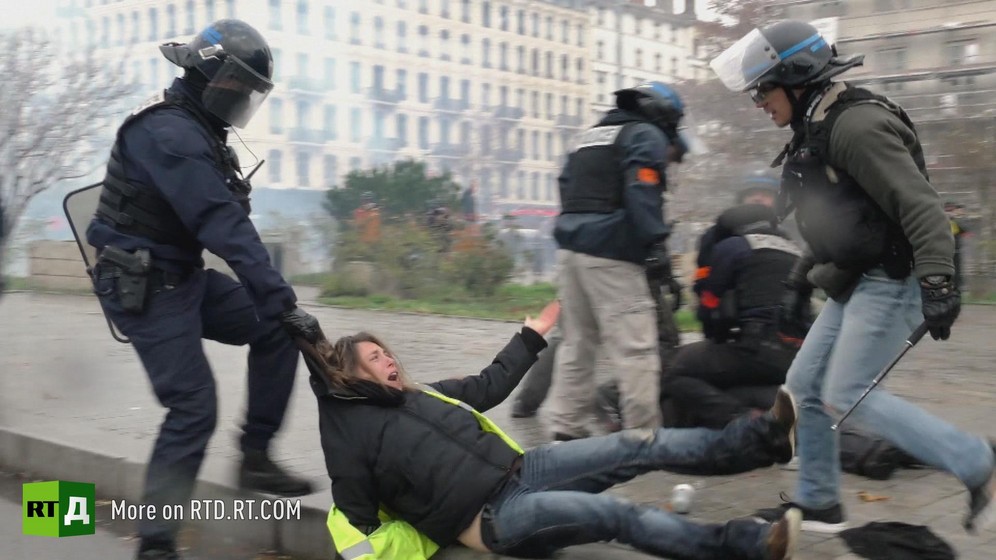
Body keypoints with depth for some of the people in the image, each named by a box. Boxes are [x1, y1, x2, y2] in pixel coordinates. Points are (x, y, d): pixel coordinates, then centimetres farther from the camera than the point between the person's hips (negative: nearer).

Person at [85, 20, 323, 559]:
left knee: (273, 330, 2)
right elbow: (226, 227, -28)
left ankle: (256, 457, 9)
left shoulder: (195, 128, 11)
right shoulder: (168, 132, -22)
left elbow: (223, 217, 10)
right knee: (193, 408, -10)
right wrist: (282, 301, -29)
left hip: (184, 276, 9)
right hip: (145, 287, -9)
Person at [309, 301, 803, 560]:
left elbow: (488, 385, 25)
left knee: (638, 447, -6)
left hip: (517, 470, 8)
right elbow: (355, 519, 1)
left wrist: (532, 336, 27)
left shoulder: (421, 395, 17)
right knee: (617, 515, -24)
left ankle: (761, 437, -7)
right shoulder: (349, 436, -3)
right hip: (490, 517, -8)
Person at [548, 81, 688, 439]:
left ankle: (566, 426, 13)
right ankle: (645, 433, -7)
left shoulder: (589, 136, 26)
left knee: (577, 342, 13)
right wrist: (655, 242, -19)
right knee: (635, 348, -7)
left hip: (571, 246, 8)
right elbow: (641, 189, -15)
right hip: (609, 251, -8)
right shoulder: (646, 135, 1)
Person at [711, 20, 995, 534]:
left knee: (847, 396, -11)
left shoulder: (856, 124, -18)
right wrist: (802, 277, 26)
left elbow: (919, 205, -25)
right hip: (856, 283, 10)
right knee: (805, 386, 9)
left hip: (891, 281, -10)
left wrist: (936, 281, -33)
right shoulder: (814, 131, 13)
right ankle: (817, 504, 21)